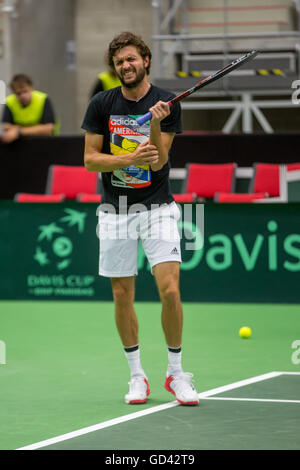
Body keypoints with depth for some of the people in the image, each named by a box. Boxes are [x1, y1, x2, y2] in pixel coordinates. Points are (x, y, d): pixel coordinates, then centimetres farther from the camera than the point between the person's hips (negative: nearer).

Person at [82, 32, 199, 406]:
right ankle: (136, 375, 18)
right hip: (115, 210, 1)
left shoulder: (167, 104, -3)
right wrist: (129, 158, -16)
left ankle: (175, 374, 3)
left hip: (157, 208, -1)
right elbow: (90, 159, 0)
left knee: (170, 291, -12)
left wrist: (156, 124, -25)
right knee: (122, 296, 4)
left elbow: (158, 161, -9)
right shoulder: (101, 104, 0)